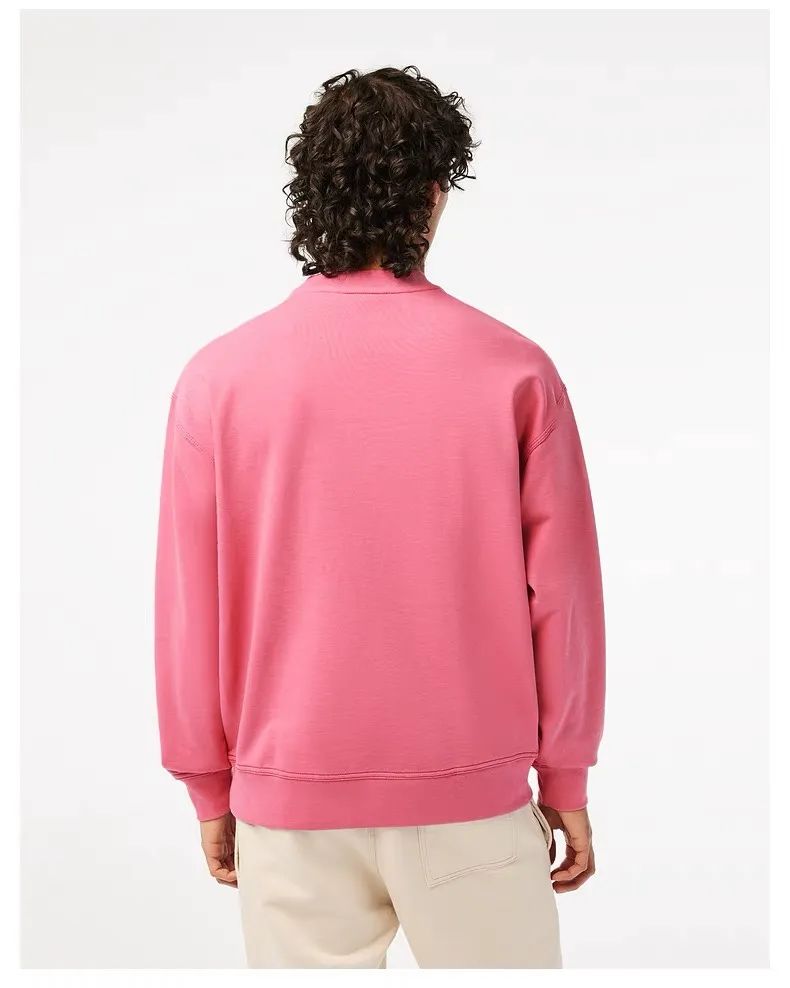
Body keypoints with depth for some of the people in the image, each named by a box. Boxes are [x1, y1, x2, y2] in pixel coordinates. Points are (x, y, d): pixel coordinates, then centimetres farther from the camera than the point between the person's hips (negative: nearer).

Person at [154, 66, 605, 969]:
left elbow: (192, 610, -1)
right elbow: (561, 596, -4)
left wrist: (210, 790, 10)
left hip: (290, 798, 1)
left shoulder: (218, 378, -6)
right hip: (472, 794, -1)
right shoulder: (514, 372, -8)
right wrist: (565, 781, 8)